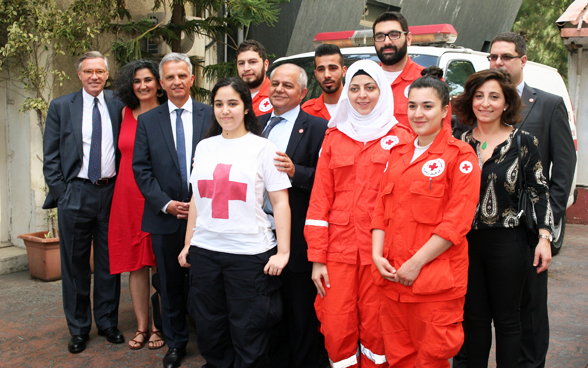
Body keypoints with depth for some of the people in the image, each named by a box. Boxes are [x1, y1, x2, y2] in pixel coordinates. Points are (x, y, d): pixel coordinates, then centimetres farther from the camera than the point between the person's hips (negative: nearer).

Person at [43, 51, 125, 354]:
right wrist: (60, 192, -5)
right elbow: (51, 156, 3)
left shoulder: (117, 106, 6)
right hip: (75, 193, -1)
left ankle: (108, 322, 24)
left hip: (111, 192, 1)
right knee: (75, 264, 7)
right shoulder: (60, 107, 3)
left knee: (109, 262, 9)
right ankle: (78, 329, 21)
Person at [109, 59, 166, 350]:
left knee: (159, 262, 2)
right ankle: (141, 326, 19)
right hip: (128, 195, 4)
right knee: (136, 263, 8)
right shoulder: (126, 113, 11)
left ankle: (158, 327, 14)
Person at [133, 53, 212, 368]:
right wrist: (165, 204, -8)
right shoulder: (147, 121, 6)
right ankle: (175, 342, 27)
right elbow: (141, 168, 2)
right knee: (170, 284, 11)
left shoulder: (211, 116, 3)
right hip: (164, 217, 2)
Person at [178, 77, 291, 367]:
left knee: (247, 333, 4)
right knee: (209, 331, 12)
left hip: (249, 253, -4)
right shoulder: (204, 147, 11)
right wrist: (188, 244, 14)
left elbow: (280, 202, -5)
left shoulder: (263, 147, -2)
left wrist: (283, 251, -11)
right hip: (204, 250, 4)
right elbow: (197, 199, 16)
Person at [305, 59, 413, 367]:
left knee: (376, 330, 3)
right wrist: (317, 258, 1)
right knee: (336, 331, 2)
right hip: (339, 249, 2)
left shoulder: (401, 138, 4)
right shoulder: (334, 137, 10)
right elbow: (319, 198, 6)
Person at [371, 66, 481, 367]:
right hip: (391, 276, 5)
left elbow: (457, 221, -11)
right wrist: (377, 255, 0)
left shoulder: (461, 155, -4)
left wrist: (416, 263, -15)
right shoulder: (398, 154, 14)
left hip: (436, 281, -5)